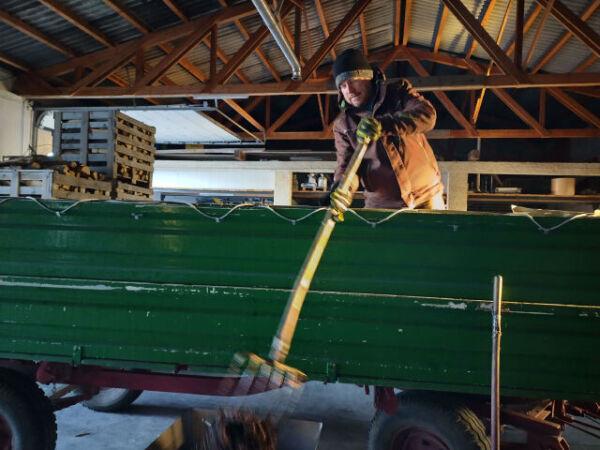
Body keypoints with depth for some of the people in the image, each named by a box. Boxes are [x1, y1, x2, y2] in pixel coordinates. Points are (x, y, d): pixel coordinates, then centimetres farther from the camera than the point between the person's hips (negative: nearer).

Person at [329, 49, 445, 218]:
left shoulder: (398, 92, -1)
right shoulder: (342, 125, 2)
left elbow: (427, 115, -19)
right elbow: (346, 163, -6)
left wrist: (383, 124, -34)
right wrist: (341, 188, -30)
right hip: (381, 205, 1)